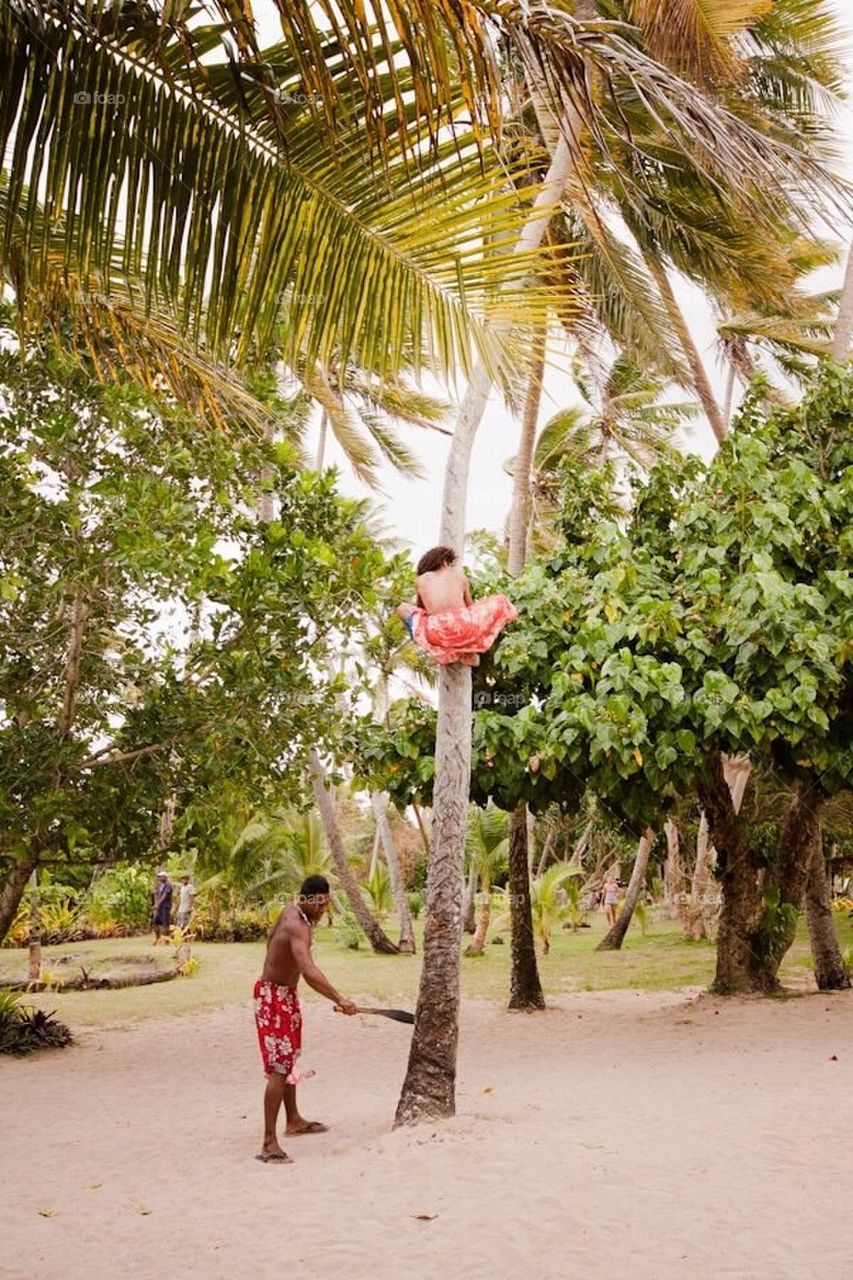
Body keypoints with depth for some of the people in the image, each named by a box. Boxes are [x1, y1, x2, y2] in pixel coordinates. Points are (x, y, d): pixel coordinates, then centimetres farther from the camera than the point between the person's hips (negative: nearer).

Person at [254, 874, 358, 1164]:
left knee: (290, 1059, 22)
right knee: (279, 1068, -10)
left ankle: (294, 1120, 39)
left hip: (285, 995, 10)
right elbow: (308, 970, -44)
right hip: (274, 997, -10)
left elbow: (271, 941, 18)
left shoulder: (291, 912, 0)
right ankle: (269, 1143, -8)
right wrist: (339, 1000, -47)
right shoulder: (297, 926, -30)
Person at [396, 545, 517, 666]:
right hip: (464, 628, -1)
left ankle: (440, 651, 12)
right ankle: (469, 651, 13)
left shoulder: (420, 580, 20)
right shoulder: (458, 574, 19)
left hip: (435, 633, 1)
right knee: (500, 602, 25)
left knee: (402, 609, 29)